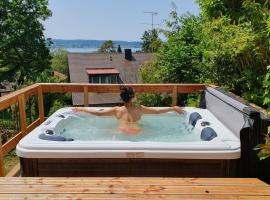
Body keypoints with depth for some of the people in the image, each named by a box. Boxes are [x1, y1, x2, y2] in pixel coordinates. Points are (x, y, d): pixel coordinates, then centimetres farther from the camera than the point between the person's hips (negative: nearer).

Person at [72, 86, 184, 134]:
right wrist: (173, 108, 14)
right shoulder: (140, 109, -4)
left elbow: (98, 113, -2)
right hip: (136, 134, 1)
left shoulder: (117, 110, -4)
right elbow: (157, 111, 2)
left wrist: (82, 109, 10)